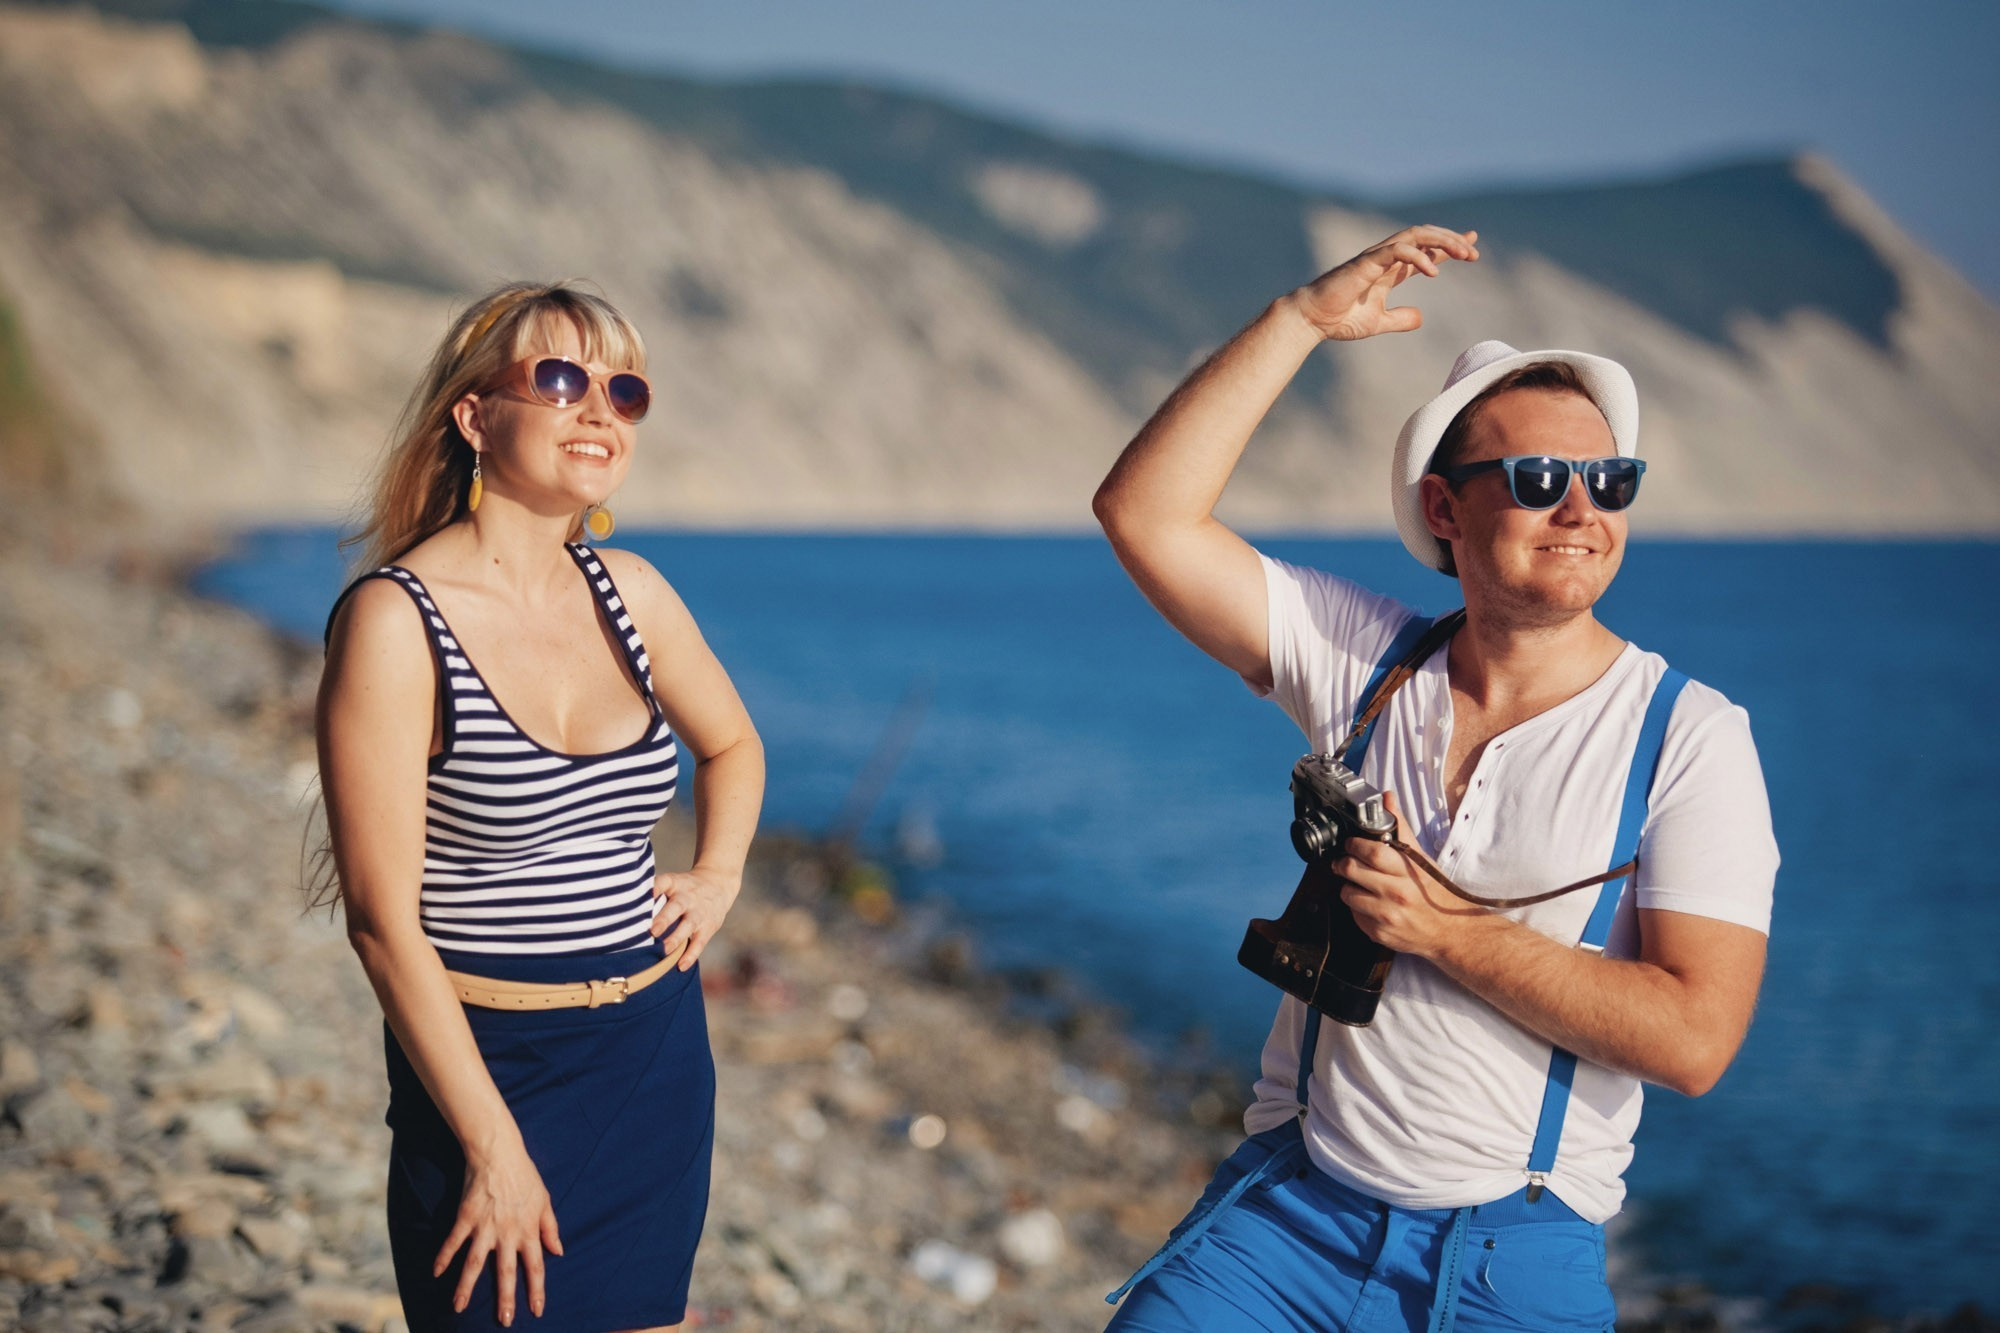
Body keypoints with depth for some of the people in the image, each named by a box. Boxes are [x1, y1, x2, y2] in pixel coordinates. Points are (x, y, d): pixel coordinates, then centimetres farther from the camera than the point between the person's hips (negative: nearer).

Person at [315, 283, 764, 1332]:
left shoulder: (628, 594, 4)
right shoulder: (396, 620, -14)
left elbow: (731, 745, 25)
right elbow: (382, 916, -16)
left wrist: (717, 874, 6)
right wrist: (494, 1146, -15)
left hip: (660, 1054, 6)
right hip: (493, 1063, -6)